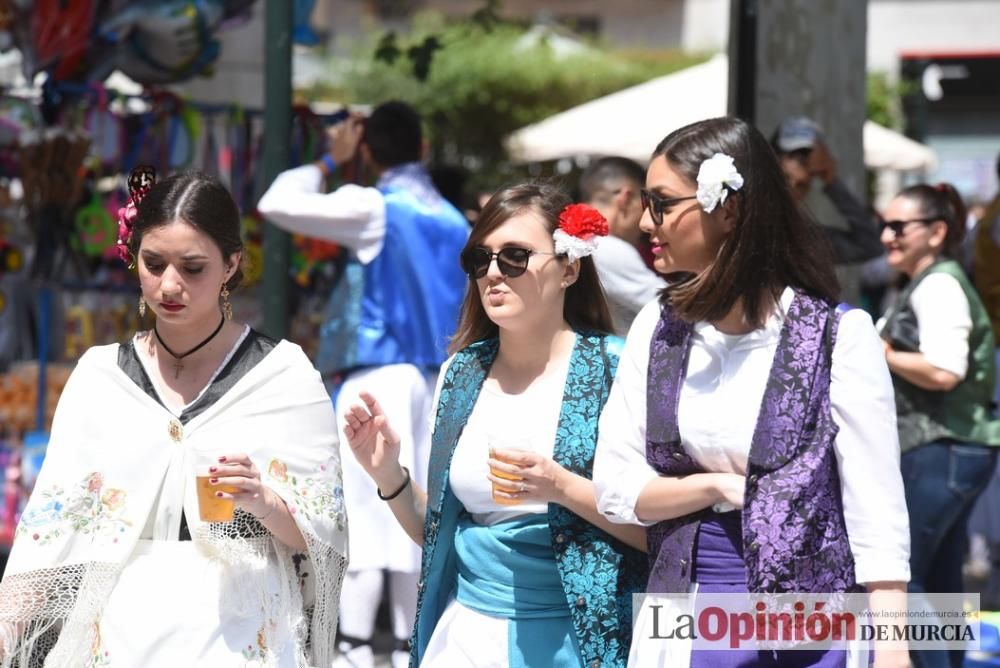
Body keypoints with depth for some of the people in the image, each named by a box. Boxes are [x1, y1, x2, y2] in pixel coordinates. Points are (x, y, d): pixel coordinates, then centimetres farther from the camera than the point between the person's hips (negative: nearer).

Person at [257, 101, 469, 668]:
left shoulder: (373, 208, -7)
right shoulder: (455, 221, 12)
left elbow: (277, 203, -10)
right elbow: (471, 317, 14)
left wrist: (330, 160, 3)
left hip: (379, 374, -6)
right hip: (440, 381, 6)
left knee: (365, 512, -7)